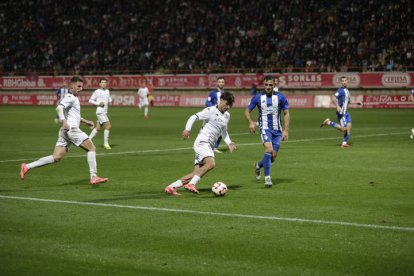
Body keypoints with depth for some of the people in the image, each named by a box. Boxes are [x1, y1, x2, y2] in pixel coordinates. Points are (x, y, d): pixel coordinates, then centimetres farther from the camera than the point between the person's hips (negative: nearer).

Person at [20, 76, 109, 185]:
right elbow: (59, 108, -21)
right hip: (71, 128, -9)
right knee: (91, 148, -3)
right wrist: (64, 121, -32)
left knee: (56, 158, 1)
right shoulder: (70, 97, -5)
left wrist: (85, 121, 41)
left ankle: (27, 167, -4)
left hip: (65, 131, 9)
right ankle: (93, 177, -7)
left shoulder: (74, 98, 25)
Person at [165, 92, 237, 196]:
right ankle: (191, 184, -29)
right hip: (202, 142, -8)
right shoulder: (211, 111, -6)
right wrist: (187, 129, -25)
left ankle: (171, 187, 1)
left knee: (196, 173, -3)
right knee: (211, 163, -32)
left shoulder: (227, 116, 18)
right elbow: (194, 117, -10)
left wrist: (229, 143, 19)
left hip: (209, 146, 8)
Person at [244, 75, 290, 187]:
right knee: (269, 150, -25)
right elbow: (247, 111, 8)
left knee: (273, 156, 2)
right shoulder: (258, 97, -1)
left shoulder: (280, 97, 0)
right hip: (265, 129, -2)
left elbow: (286, 113, 3)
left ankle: (258, 165, 34)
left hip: (277, 130, 2)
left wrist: (286, 130, -6)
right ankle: (267, 178, -18)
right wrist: (251, 122, -12)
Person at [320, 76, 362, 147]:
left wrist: (357, 103, 22)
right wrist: (337, 106, -35)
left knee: (349, 127, -1)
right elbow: (333, 98, -23)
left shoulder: (347, 91, 17)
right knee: (343, 129, -11)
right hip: (341, 113, -9)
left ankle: (344, 143, 5)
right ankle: (328, 122, 1)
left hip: (346, 113, 9)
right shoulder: (341, 90, -12)